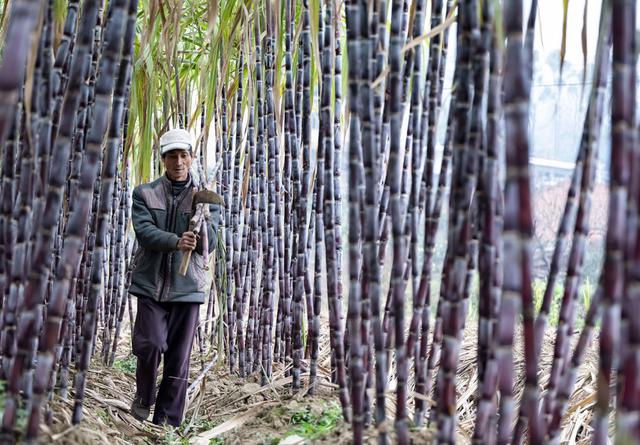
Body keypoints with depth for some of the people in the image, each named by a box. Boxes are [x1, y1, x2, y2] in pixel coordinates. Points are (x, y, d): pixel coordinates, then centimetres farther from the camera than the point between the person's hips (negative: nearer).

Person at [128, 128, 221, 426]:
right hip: (151, 283, -1)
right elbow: (144, 230, -10)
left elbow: (209, 244, -1)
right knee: (151, 344, -13)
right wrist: (176, 242, -27)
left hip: (187, 287, 1)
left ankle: (167, 422, 12)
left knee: (179, 357, 3)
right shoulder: (145, 194, 6)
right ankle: (144, 397, 17)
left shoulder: (205, 199, 7)